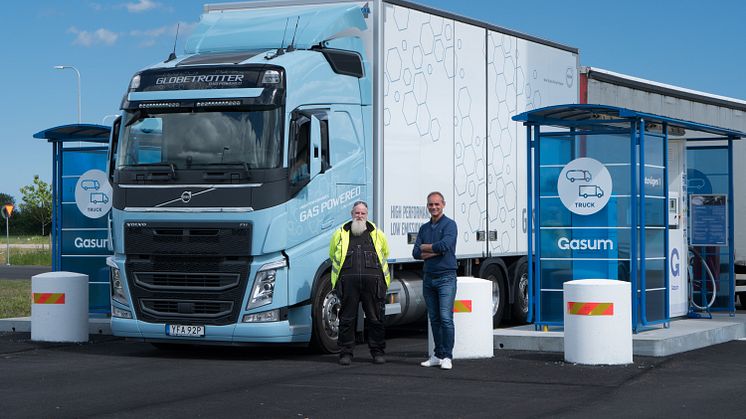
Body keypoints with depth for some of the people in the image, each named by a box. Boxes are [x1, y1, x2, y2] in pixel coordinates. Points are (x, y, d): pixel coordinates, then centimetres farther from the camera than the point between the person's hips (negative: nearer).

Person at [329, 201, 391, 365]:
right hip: (348, 280, 0)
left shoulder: (377, 234, 16)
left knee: (376, 318, 2)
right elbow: (333, 255, 26)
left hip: (372, 280, 1)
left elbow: (385, 253, 30)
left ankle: (377, 352, 11)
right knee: (347, 318, 0)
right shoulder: (340, 234, 15)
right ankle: (345, 353, 6)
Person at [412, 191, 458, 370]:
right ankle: (438, 355, 15)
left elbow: (444, 245, -21)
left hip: (446, 277, -6)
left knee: (446, 317, -10)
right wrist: (435, 251, -10)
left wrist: (425, 247, -5)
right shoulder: (424, 228, 14)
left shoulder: (449, 225, -4)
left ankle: (447, 357, -7)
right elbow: (416, 253, 4)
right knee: (434, 319, 9)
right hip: (428, 277, 6)